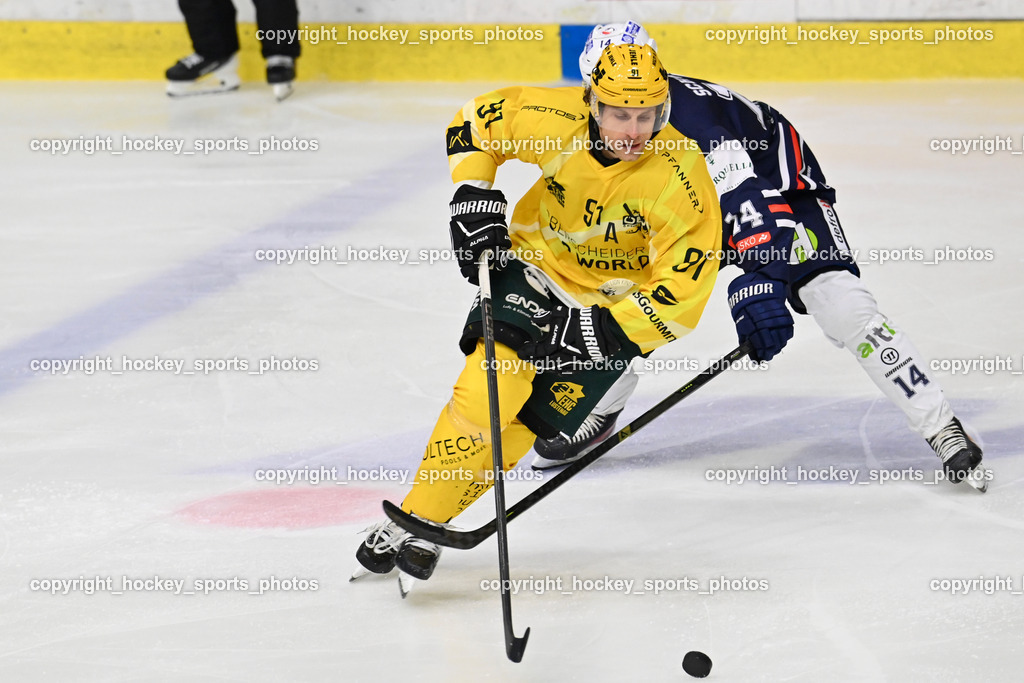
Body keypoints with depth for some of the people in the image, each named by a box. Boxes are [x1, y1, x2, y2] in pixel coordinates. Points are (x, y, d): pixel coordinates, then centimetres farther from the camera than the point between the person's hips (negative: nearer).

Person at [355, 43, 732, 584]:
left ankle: (431, 526, 5)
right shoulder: (556, 120, -21)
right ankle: (414, 518, -11)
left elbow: (678, 299, -26)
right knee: (490, 388, -20)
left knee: (527, 422, -9)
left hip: (612, 304, -1)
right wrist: (473, 195, -13)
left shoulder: (682, 182, -27)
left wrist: (596, 331, -32)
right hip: (536, 264, 1)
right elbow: (476, 119, -1)